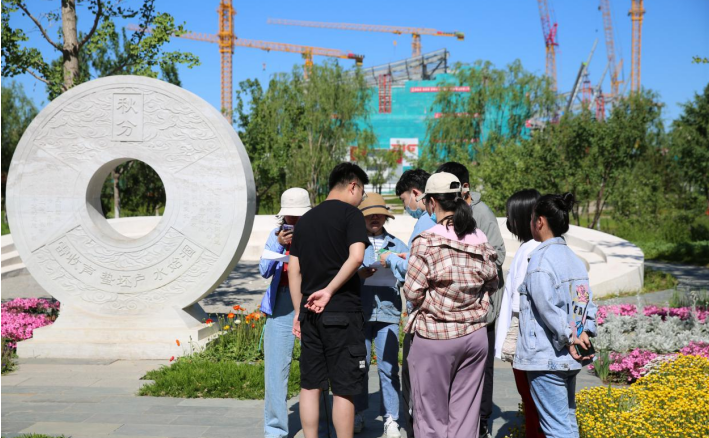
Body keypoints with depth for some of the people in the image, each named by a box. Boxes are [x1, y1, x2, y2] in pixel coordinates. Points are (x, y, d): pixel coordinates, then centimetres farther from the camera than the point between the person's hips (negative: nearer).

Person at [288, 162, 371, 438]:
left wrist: (299, 312, 16)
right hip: (343, 312, -6)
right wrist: (330, 290, -14)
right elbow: (356, 257, -20)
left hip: (310, 312, 6)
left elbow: (294, 270, 14)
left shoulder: (305, 220, 15)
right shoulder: (351, 214, -4)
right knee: (344, 389, 0)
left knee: (310, 385, 11)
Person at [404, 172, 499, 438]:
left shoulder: (426, 242, -14)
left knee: (432, 415, 6)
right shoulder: (481, 242, 2)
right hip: (475, 336, 5)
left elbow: (413, 293, -12)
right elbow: (492, 285, 11)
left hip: (435, 337, -5)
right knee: (465, 412, 11)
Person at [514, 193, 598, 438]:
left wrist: (569, 338, -13)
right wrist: (584, 333, -1)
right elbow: (587, 301, 8)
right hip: (569, 360, 9)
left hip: (546, 359, -8)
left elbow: (548, 308, -21)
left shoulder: (540, 259, -15)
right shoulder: (574, 259, 11)